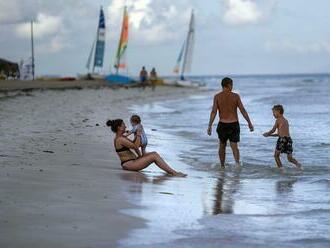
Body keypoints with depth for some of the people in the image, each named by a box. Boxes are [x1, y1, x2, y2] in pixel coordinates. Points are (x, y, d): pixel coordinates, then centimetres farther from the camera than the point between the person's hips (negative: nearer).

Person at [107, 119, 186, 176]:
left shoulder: (121, 137, 15)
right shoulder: (120, 139, -17)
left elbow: (133, 145, 22)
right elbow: (135, 147, -18)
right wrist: (138, 135, -7)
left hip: (132, 161, 10)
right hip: (129, 164, -10)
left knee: (154, 153, 2)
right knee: (154, 156, -15)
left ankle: (169, 171, -4)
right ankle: (174, 173, -12)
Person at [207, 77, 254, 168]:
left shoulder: (217, 96, -4)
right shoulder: (235, 96, -4)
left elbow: (213, 112, -10)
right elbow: (243, 110, -4)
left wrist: (210, 126, -9)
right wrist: (249, 123, 3)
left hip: (222, 125, 1)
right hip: (234, 124, -1)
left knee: (222, 146, 19)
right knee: (234, 146, 0)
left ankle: (222, 166, 27)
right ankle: (237, 162, -28)